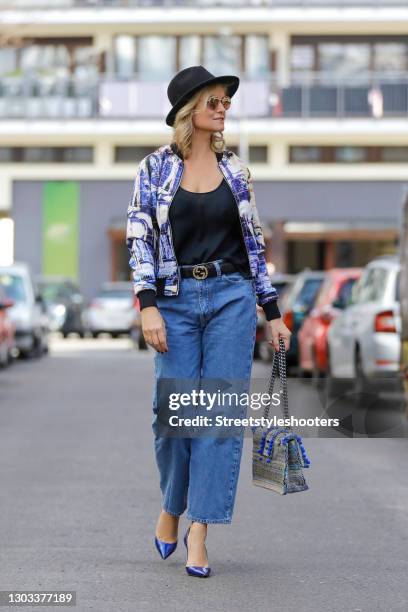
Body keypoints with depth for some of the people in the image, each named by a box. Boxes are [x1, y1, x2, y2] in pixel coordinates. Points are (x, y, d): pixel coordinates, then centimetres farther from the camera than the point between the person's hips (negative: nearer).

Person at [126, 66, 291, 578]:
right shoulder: (155, 168, 2)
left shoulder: (234, 170, 9)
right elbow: (139, 239, -2)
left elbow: (253, 243, 12)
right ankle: (171, 506, 25)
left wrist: (273, 313, 11)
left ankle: (198, 534, -1)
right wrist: (148, 305, -14)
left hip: (232, 299, 2)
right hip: (176, 301, -2)